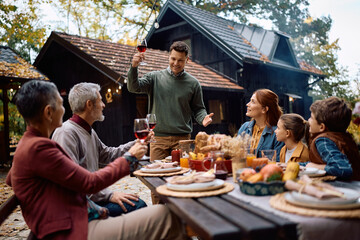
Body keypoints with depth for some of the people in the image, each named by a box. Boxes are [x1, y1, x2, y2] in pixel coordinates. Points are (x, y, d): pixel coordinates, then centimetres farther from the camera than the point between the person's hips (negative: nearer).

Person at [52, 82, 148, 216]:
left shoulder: (89, 132, 16)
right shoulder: (66, 133, -18)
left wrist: (137, 143, 18)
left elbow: (108, 155, 24)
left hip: (91, 195, 10)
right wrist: (109, 195, -24)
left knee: (138, 204, -6)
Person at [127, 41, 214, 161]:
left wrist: (203, 118, -10)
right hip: (158, 138, 0)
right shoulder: (154, 77, 6)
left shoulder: (193, 83, 8)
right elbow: (134, 87, -6)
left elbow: (198, 108, 12)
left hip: (182, 138, 1)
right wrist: (134, 67, -22)